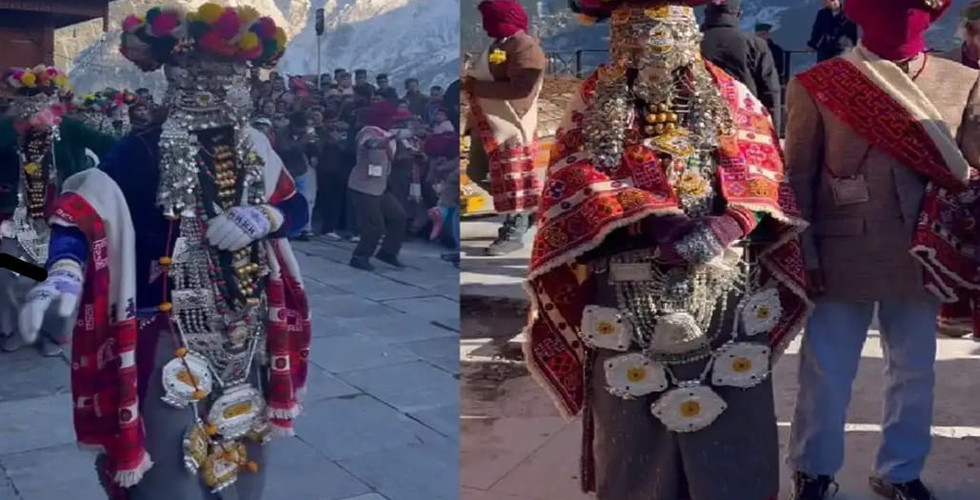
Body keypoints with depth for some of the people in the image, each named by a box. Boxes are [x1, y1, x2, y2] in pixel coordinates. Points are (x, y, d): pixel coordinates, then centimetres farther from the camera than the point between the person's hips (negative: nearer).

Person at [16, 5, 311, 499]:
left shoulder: (253, 146, 1)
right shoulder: (143, 154, -15)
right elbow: (79, 214, -23)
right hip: (172, 336, -5)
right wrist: (66, 270, -43)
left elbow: (296, 206, 10)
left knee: (241, 455, 20)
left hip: (245, 332, 6)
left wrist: (263, 217, -12)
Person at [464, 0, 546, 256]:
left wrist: (477, 87, -23)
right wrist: (472, 84, 9)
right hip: (487, 123, 10)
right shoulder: (500, 44, 15)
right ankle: (525, 210, 28)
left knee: (511, 179, -2)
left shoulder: (525, 47, -15)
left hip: (510, 124, -10)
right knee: (477, 172, 16)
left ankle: (515, 231, 9)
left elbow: (520, 88, -26)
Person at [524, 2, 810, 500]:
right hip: (631, 290, -1)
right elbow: (579, 180, -6)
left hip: (726, 286, 2)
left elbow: (763, 169, 2)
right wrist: (654, 219, -20)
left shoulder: (729, 95, 11)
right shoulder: (594, 100, 6)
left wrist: (725, 226, -18)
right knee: (635, 425, 7)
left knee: (733, 423, 5)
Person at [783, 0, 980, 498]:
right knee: (825, 374, 7)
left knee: (914, 373, 15)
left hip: (921, 259, 3)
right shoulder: (817, 85, -3)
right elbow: (797, 177, -3)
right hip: (841, 258, -3)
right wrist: (803, 253, -7)